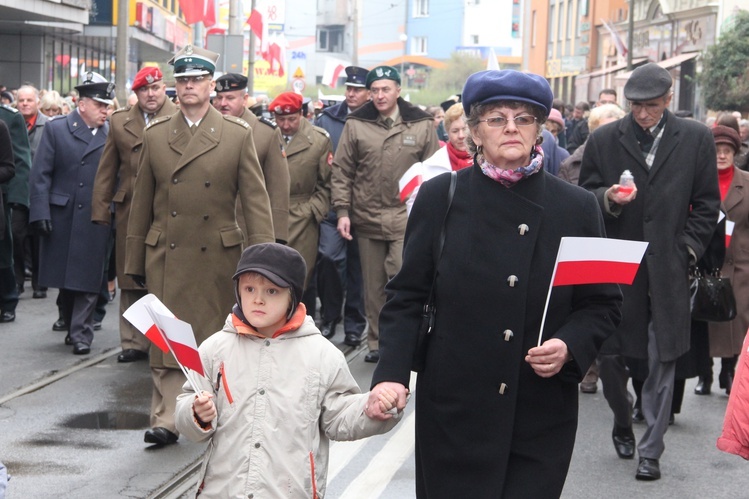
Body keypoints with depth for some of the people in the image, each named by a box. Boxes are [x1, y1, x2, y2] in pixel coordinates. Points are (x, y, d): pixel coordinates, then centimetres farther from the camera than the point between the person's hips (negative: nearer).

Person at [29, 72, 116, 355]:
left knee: (87, 278, -2)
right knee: (64, 276, 10)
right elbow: (41, 175, 0)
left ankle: (81, 334, 3)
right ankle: (71, 326, 26)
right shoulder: (56, 129, 2)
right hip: (61, 216, 1)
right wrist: (40, 212, -8)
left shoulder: (112, 134, 1)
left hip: (95, 219, -1)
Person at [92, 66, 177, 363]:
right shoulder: (120, 122, 10)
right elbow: (107, 169, 11)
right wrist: (101, 210, 6)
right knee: (131, 280, 7)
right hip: (130, 212, 3)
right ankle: (134, 342, 14)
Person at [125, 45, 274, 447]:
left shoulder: (238, 135, 1)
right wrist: (134, 260, 8)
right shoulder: (155, 135, 7)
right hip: (166, 255, 1)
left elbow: (255, 200, -1)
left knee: (217, 337, 7)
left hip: (218, 255, -1)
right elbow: (141, 203, 10)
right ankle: (166, 420, -1)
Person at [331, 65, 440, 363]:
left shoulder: (422, 125, 1)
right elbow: (341, 171, 6)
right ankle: (377, 342, 20)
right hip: (367, 218, 2)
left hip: (406, 218, -2)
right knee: (373, 285, 10)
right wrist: (342, 211, -1)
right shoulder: (356, 125, 3)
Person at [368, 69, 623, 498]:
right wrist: (392, 374, -10)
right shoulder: (439, 198, 1)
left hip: (543, 418, 1)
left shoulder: (577, 208, 2)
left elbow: (604, 305, 7)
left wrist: (570, 346, -12)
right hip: (453, 410, 0)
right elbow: (407, 298, 3)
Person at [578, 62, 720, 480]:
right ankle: (623, 421, 34)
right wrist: (608, 199, -13)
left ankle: (651, 451, 10)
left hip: (667, 269, -1)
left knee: (663, 361, 1)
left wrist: (687, 250, -2)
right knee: (608, 352, 7)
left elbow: (707, 203, 8)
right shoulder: (604, 140, 3)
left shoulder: (696, 139, 3)